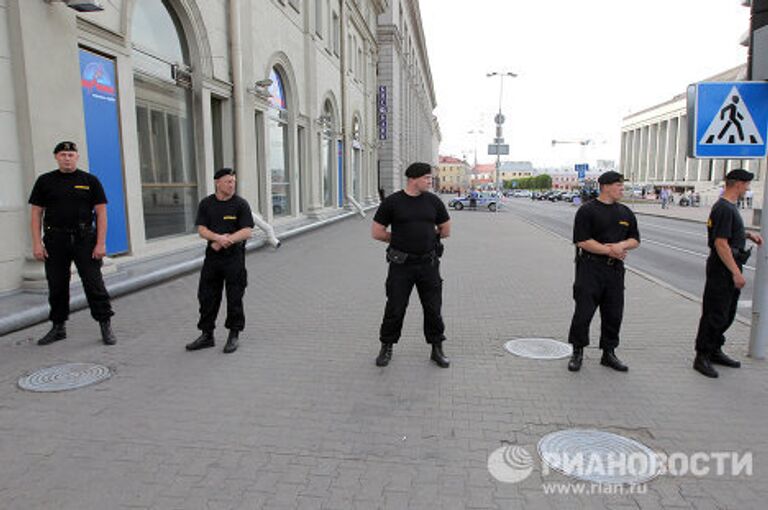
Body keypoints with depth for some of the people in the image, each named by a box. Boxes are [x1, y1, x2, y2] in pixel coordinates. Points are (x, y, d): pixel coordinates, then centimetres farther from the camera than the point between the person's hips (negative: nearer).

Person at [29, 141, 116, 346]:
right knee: (56, 286, 9)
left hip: (84, 239, -2)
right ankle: (58, 327, 23)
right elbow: (36, 212, 6)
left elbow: (101, 212, -1)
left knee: (93, 283, -3)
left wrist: (101, 244, -9)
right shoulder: (45, 181, 7)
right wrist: (37, 243, -3)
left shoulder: (90, 181, 3)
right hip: (55, 241, 2)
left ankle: (105, 326, 4)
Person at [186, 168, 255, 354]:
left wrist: (225, 241, -17)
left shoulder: (240, 204, -3)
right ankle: (207, 335, 22)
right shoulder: (206, 204, 6)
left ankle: (234, 336, 17)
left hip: (234, 257, -3)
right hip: (212, 256, 4)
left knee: (234, 298, 3)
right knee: (207, 296, 8)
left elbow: (247, 232, -11)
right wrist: (218, 237, -19)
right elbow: (202, 230, -1)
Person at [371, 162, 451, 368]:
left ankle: (437, 350, 23)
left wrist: (425, 238, 10)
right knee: (395, 309, 5)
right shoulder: (392, 202, -4)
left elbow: (446, 231, 12)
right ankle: (386, 348, 24)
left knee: (433, 309, 7)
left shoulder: (433, 201, 3)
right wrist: (400, 241, 4)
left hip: (428, 264, 2)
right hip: (401, 265, -2)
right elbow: (376, 232, -1)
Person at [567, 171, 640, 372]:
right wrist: (609, 250, -14)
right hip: (590, 267, -6)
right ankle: (577, 352, 11)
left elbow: (635, 240, 15)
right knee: (584, 311, -4)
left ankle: (608, 353, 24)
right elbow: (582, 241, -13)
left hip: (615, 269, 6)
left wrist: (622, 245, -7)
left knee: (613, 313, 10)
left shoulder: (625, 212, 13)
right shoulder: (587, 210, -6)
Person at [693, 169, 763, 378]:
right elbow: (721, 243, -23)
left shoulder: (730, 206, 14)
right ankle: (702, 357, 4)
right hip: (722, 269, -11)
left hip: (730, 268, 11)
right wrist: (736, 272, -23)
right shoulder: (724, 208, -18)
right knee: (715, 314, -5)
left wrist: (747, 234, 13)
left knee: (727, 313, 17)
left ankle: (715, 351, 28)